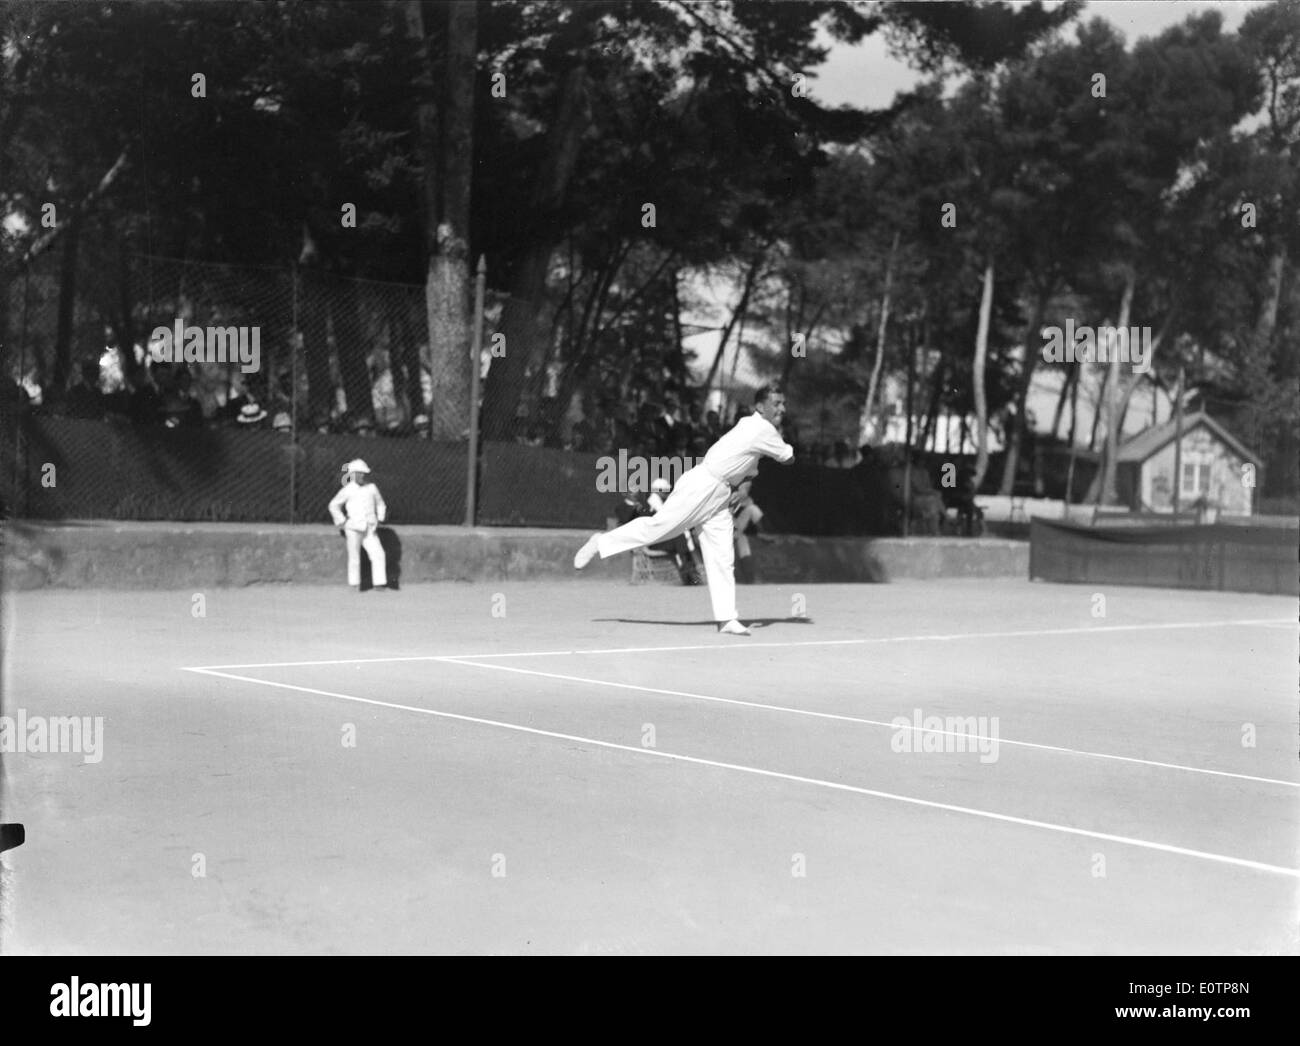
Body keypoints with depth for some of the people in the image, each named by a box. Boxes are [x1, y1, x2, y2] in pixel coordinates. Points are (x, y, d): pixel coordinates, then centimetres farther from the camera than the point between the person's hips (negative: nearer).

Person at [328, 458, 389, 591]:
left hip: (370, 530, 3)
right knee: (354, 557, -1)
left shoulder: (372, 488, 10)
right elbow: (333, 505, 8)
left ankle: (380, 583, -7)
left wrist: (379, 520, 14)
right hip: (354, 529, -3)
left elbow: (380, 505, 24)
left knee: (378, 554, -9)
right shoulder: (347, 490, 0)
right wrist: (341, 522, 2)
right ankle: (355, 585, 7)